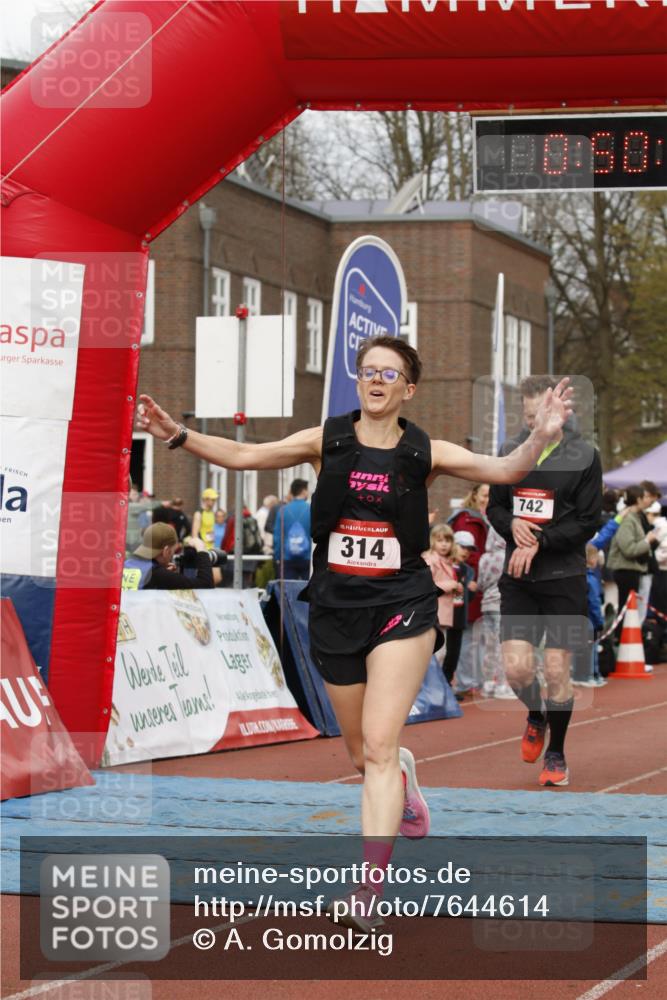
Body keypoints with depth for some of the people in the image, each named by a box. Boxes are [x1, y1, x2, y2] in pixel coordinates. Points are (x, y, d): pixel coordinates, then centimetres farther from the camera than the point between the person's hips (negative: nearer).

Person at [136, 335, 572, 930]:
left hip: (401, 606, -3)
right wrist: (179, 436, -16)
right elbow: (245, 455, -3)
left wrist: (541, 437, -29)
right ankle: (403, 780, 53)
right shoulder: (328, 442, 0)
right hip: (335, 607, 3)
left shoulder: (424, 453, -2)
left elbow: (503, 470, -10)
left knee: (379, 746, -13)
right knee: (362, 751, 15)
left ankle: (369, 889, -15)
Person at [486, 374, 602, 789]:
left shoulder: (584, 456, -5)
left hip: (564, 579, -3)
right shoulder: (511, 452, 7)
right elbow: (494, 506, 15)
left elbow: (589, 521, -7)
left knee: (557, 671, -1)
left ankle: (557, 754, 17)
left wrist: (540, 543, -16)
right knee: (516, 667, -5)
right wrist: (511, 525, -8)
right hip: (518, 580, 3)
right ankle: (536, 717, 29)